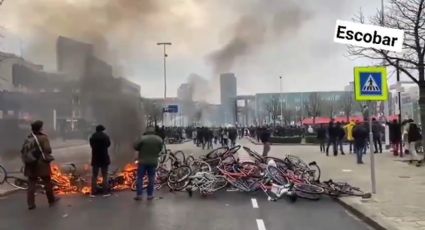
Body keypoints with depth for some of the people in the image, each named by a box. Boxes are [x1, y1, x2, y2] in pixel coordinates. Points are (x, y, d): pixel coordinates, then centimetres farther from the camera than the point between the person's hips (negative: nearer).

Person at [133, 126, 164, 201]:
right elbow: (160, 149, 7)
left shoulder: (143, 138, -14)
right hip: (153, 161, 3)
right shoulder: (159, 139, -2)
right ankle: (150, 195, 12)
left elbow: (135, 147, -7)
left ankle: (139, 195, 6)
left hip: (143, 161, -3)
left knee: (140, 178, 7)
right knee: (151, 178, 10)